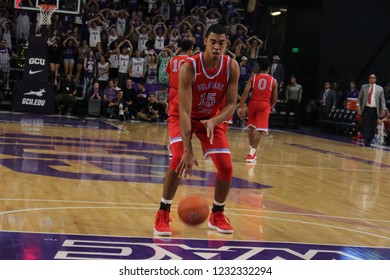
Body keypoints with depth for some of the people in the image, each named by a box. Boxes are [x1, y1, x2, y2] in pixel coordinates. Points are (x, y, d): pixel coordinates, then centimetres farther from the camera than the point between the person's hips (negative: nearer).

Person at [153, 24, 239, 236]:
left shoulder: (232, 67, -19)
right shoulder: (189, 67, -31)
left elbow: (231, 105, -16)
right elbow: (184, 111, -35)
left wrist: (213, 121, -38)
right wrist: (188, 150, -41)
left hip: (211, 119, 4)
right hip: (183, 117, -4)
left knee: (226, 167, -7)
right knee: (179, 158, -27)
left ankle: (217, 215, 16)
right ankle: (163, 214, -12)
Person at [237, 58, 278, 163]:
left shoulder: (253, 77, 6)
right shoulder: (273, 81, 6)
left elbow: (245, 92, -5)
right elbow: (274, 99, 8)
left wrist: (241, 106, -4)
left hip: (253, 103, 2)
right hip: (265, 104, -2)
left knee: (252, 127, 20)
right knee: (259, 130, -7)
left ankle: (252, 150, 29)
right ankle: (251, 154, -16)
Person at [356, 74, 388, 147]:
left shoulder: (380, 88, 9)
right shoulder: (363, 87, 10)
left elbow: (382, 100, 7)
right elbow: (359, 97, 10)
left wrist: (383, 109, -4)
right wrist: (358, 105, -5)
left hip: (374, 110, 1)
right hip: (366, 109, -1)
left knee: (373, 127, 0)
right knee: (366, 126, -7)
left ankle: (369, 142, 7)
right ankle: (366, 141, -7)